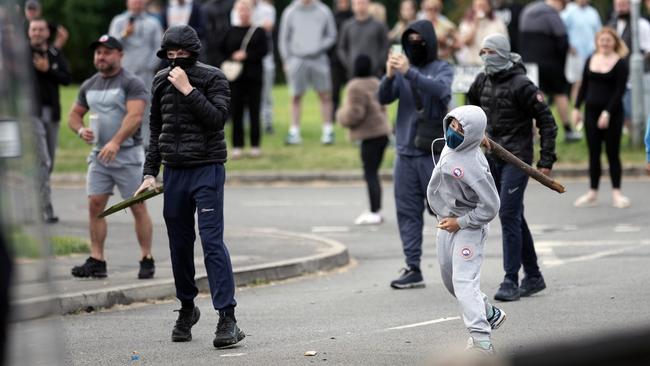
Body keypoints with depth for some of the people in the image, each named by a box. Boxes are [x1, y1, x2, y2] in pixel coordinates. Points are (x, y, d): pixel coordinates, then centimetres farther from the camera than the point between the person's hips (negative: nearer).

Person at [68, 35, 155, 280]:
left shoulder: (131, 84, -8)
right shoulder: (89, 86, 13)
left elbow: (134, 116, -20)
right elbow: (74, 115, 20)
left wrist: (115, 142, -33)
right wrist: (81, 130, -4)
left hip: (127, 153, -6)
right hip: (99, 154, 6)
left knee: (138, 206, -3)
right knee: (95, 204, -2)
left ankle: (147, 260, 2)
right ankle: (96, 260, 0)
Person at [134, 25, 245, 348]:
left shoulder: (213, 79, -4)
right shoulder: (161, 81, 9)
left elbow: (217, 118, -19)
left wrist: (188, 89, -21)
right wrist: (150, 173, 13)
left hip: (207, 170, -5)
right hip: (174, 172, 5)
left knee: (212, 241, -14)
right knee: (179, 244, 10)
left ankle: (227, 318, -17)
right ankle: (187, 309, 27)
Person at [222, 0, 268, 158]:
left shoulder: (259, 32, 4)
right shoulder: (231, 32, 9)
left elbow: (263, 51, -4)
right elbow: (224, 51, 12)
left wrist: (246, 55, -13)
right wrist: (234, 57, -2)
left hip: (254, 76, -1)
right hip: (235, 77, 1)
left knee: (254, 111, 1)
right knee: (236, 111, 1)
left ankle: (255, 145, 7)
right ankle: (237, 146, 6)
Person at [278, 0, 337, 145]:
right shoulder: (290, 12, 6)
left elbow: (331, 36, 9)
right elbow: (283, 39, 9)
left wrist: (319, 48, -8)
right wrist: (287, 60, 2)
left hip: (318, 59, 0)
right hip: (297, 60, 0)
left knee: (325, 95, -1)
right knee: (296, 97, 1)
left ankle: (328, 131, 6)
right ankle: (294, 132, 6)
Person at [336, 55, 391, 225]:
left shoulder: (356, 87, -14)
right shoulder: (375, 83, 13)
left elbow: (355, 113, -18)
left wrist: (342, 115, 4)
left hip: (370, 135, -9)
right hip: (382, 132, 9)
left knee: (370, 174, -5)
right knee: (373, 173, 15)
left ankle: (375, 213, -7)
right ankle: (376, 211, 19)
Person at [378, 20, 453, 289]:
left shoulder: (442, 69, -1)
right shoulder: (402, 68, 9)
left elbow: (441, 90, -21)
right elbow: (384, 98, -1)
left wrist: (409, 73, -31)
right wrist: (389, 76, -20)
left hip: (434, 152, -4)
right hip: (405, 152, 4)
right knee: (407, 212, 3)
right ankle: (413, 268, 6)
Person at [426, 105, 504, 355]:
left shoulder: (472, 166, -29)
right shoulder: (451, 146, -3)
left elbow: (490, 207, -27)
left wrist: (460, 223, -20)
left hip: (468, 229, -10)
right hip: (446, 224, 10)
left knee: (464, 282, -17)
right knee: (450, 279, 21)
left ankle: (481, 341, -21)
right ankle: (490, 315, 40)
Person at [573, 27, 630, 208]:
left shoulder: (620, 64, -7)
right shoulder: (590, 61, 8)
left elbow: (619, 91, -12)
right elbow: (584, 86, 13)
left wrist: (607, 112, -18)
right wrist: (577, 107, 7)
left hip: (612, 114, -4)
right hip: (591, 112, 4)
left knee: (612, 153, 0)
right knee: (593, 153, 8)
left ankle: (616, 193, 5)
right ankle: (592, 192, 13)